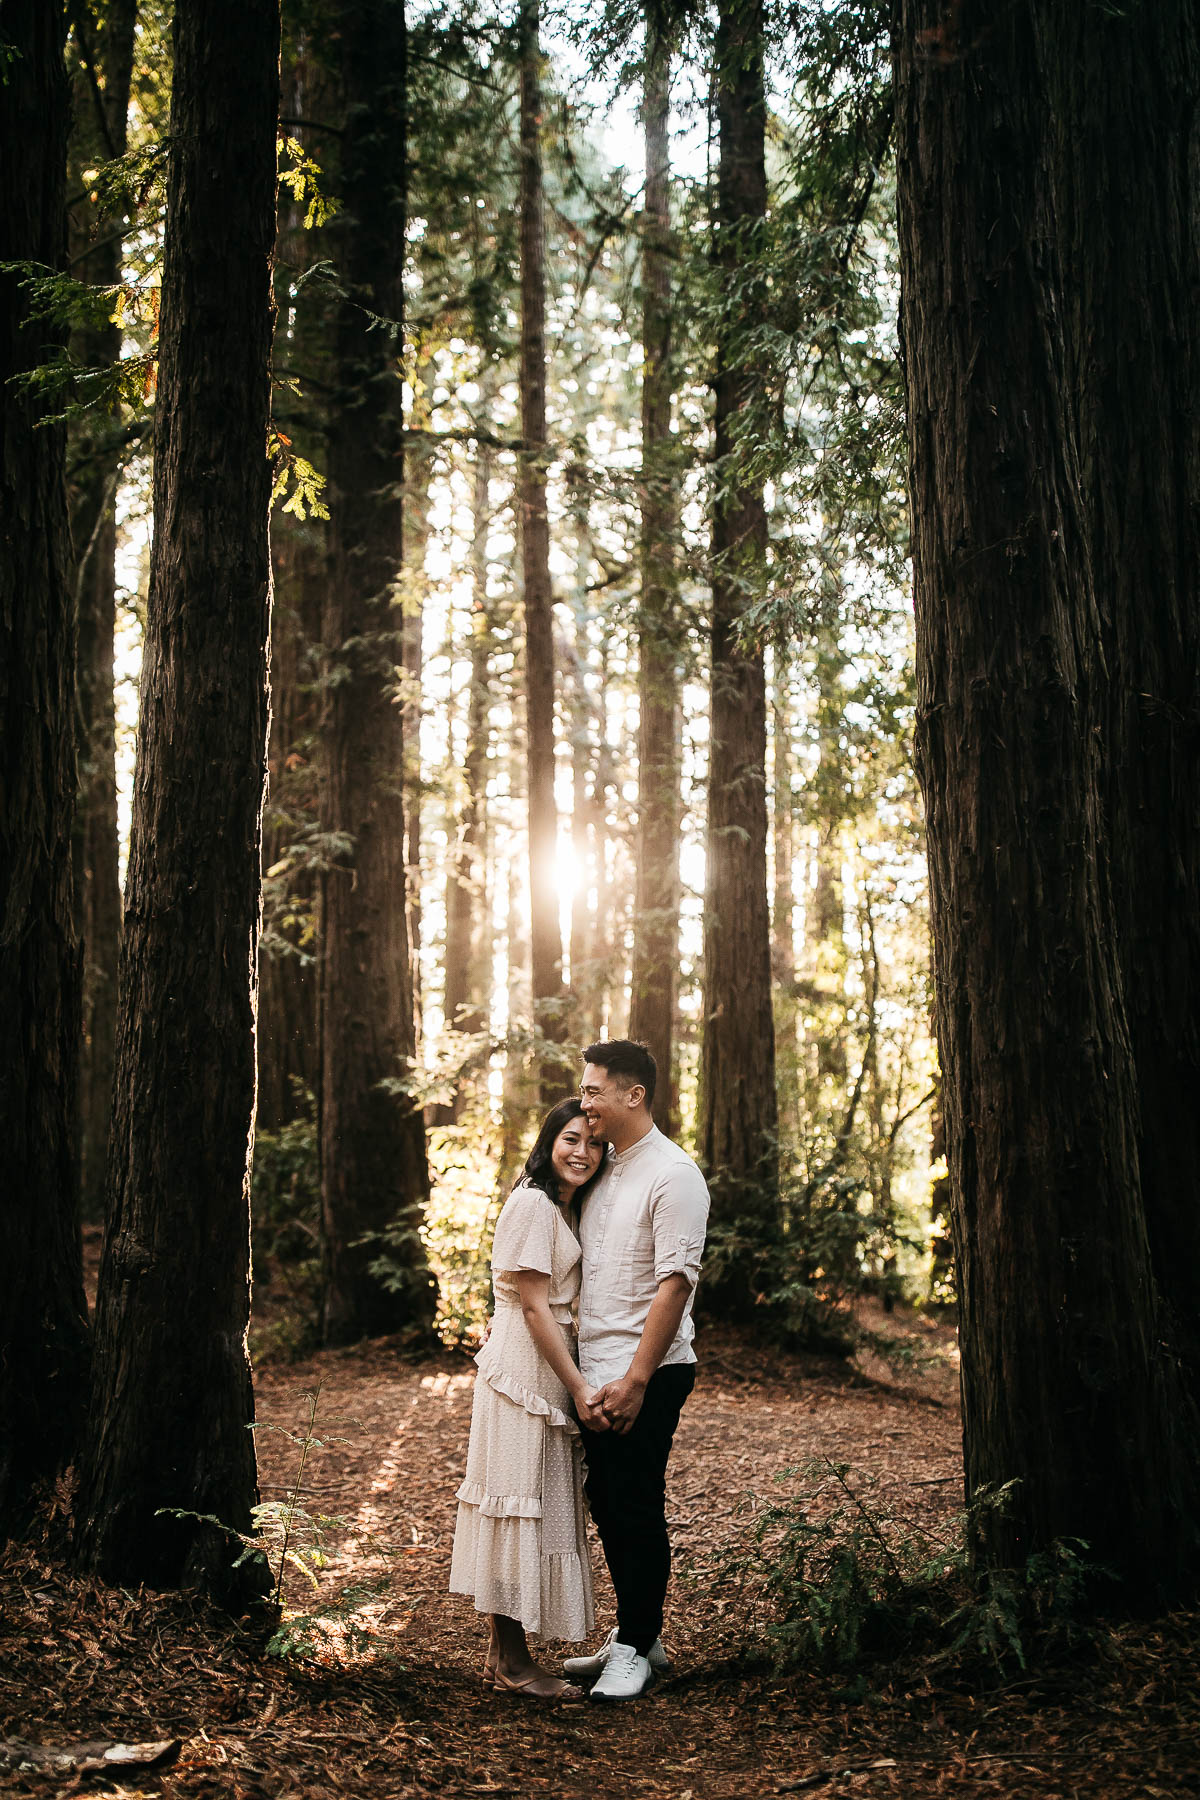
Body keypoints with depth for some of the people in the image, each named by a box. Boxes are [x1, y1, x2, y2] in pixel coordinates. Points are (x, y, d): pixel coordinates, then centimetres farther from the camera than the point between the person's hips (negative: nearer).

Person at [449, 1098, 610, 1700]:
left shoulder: (567, 1209, 16)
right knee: (521, 1505, -4)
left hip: (550, 1369, 10)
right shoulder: (532, 1203, -13)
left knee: (534, 1509, 12)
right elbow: (535, 1307, -16)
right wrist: (579, 1387, -16)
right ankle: (512, 1661, 5)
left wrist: (577, 1383, 11)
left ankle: (503, 1652, 19)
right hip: (524, 1369, -10)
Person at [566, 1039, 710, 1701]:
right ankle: (635, 1633, 27)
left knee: (637, 1509, 1)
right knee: (607, 1505, 13)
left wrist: (636, 1379, -22)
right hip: (595, 1371, 8)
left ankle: (635, 1647, 15)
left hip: (646, 1374, -8)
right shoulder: (602, 1170, 13)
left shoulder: (672, 1174, -13)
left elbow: (676, 1282, -19)